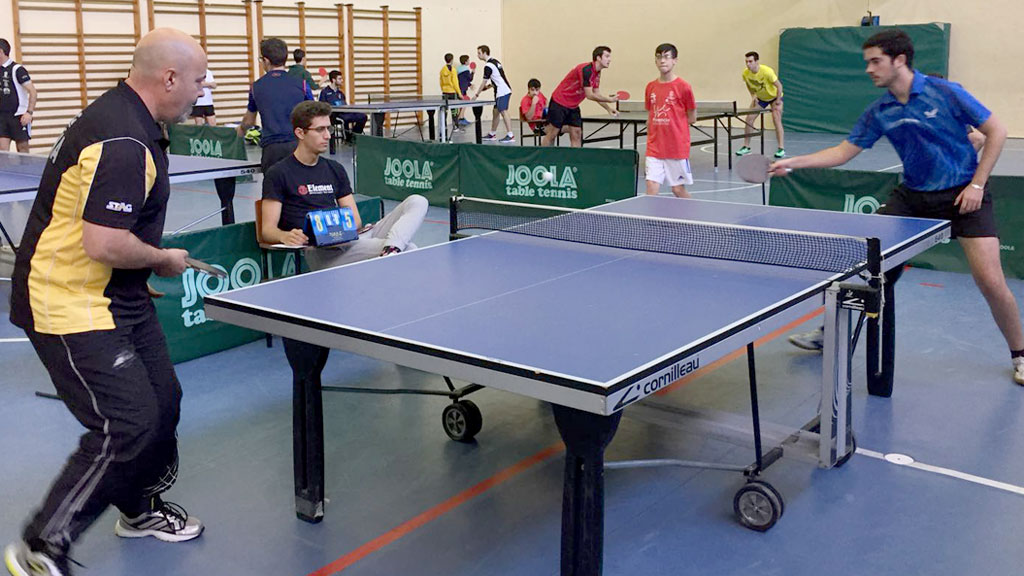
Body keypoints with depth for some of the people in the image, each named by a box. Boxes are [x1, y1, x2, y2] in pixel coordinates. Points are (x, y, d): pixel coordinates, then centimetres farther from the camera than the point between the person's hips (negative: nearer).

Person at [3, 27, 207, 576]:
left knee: (162, 402, 16)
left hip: (117, 298, 11)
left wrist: (143, 275, 18)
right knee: (126, 426, -11)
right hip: (71, 305, -11)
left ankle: (140, 508, 39)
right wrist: (164, 259, -13)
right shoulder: (122, 142, -25)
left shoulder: (125, 118, 10)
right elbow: (103, 243, -30)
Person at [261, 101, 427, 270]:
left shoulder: (335, 169, 21)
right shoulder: (279, 174, 4)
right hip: (319, 252, -7)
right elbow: (268, 230, 0)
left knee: (417, 202, -16)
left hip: (350, 240, 7)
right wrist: (285, 236, -25)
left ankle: (390, 248, -38)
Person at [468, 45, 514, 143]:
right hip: (501, 91, 10)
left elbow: (484, 82, -9)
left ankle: (510, 135, -19)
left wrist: (476, 95, -1)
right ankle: (492, 134, 23)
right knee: (496, 112, 15)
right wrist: (490, 85, 16)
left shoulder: (488, 66, -13)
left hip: (502, 92, -10)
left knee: (503, 112, -14)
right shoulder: (495, 61, 16)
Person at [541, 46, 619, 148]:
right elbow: (589, 95, -25)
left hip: (573, 106, 9)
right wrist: (609, 99, -17)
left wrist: (608, 108, 5)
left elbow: (596, 94, 13)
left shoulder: (597, 73, 4)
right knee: (552, 133, -4)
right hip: (559, 102, -9)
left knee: (577, 134, 0)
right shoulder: (586, 70, -24)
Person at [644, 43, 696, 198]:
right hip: (655, 149, 4)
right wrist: (649, 146, 14)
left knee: (678, 189, 5)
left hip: (678, 149, -4)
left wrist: (671, 123, 0)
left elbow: (692, 118, 1)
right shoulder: (650, 87, 8)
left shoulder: (683, 87, -7)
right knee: (651, 188, -7)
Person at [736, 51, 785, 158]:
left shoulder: (767, 71, -34)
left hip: (774, 97, -5)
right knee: (749, 119, -4)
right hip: (760, 98, 5)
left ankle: (781, 149, -16)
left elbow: (779, 86, -25)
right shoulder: (746, 73, -19)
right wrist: (753, 96, -5)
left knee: (776, 120, -19)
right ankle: (746, 147, 8)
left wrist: (778, 101, -23)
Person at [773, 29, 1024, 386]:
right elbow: (844, 151, 3)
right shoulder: (879, 112, -1)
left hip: (963, 194, -5)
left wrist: (977, 184, -14)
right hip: (913, 195, 5)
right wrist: (793, 162, -8)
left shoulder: (945, 93, -14)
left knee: (990, 282, -13)